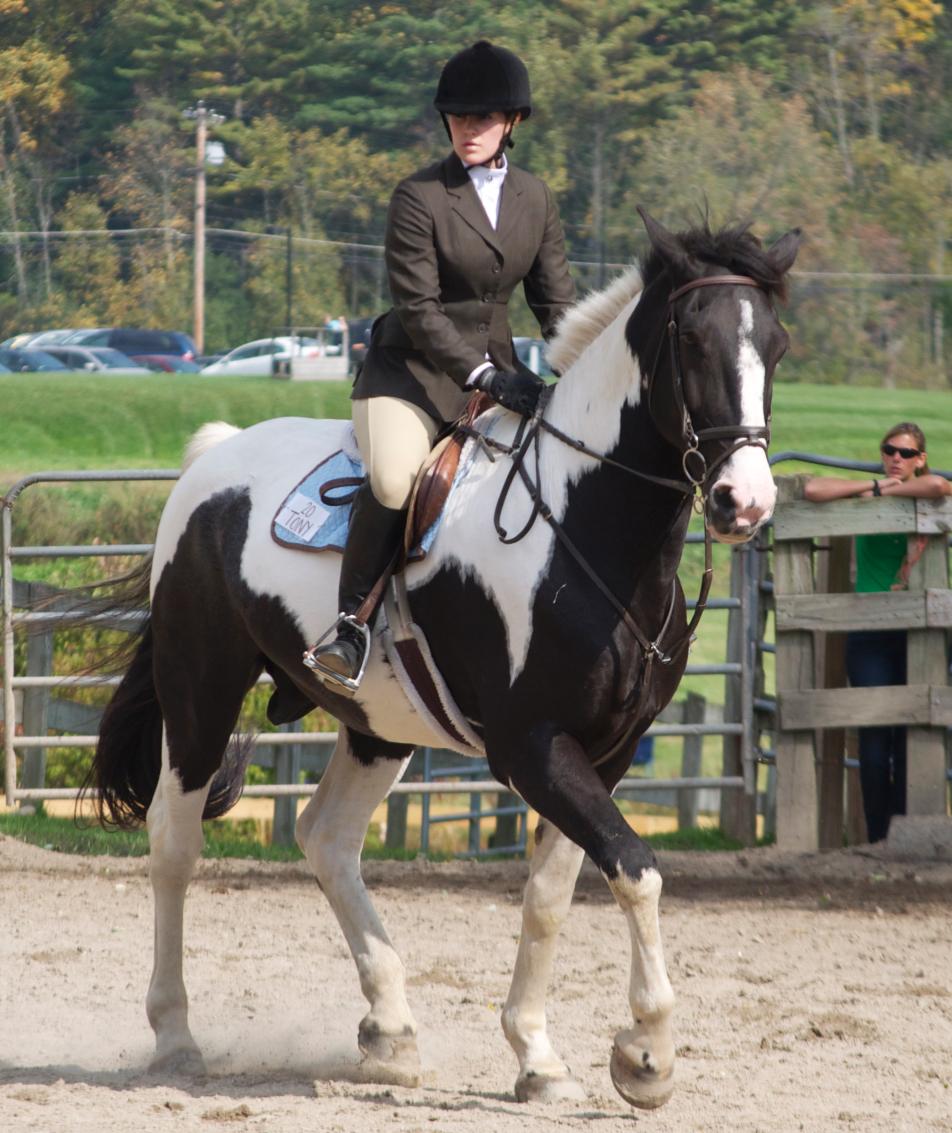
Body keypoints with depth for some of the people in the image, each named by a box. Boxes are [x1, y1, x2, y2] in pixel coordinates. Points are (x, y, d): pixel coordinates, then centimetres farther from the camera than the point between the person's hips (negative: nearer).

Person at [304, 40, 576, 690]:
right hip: (414, 367, -5)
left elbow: (556, 302, 11)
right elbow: (419, 309, -15)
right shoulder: (419, 198, -9)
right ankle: (353, 621, -21)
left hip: (495, 364, 5)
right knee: (393, 477, -32)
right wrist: (484, 376, -25)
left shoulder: (536, 200, 7)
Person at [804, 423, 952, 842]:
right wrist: (873, 486, -4)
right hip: (868, 634, 0)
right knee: (874, 734, -5)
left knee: (910, 733, -3)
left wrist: (886, 492, -9)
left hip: (914, 630, 0)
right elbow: (812, 490, -5)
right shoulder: (864, 497, 9)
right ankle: (878, 835, -4)